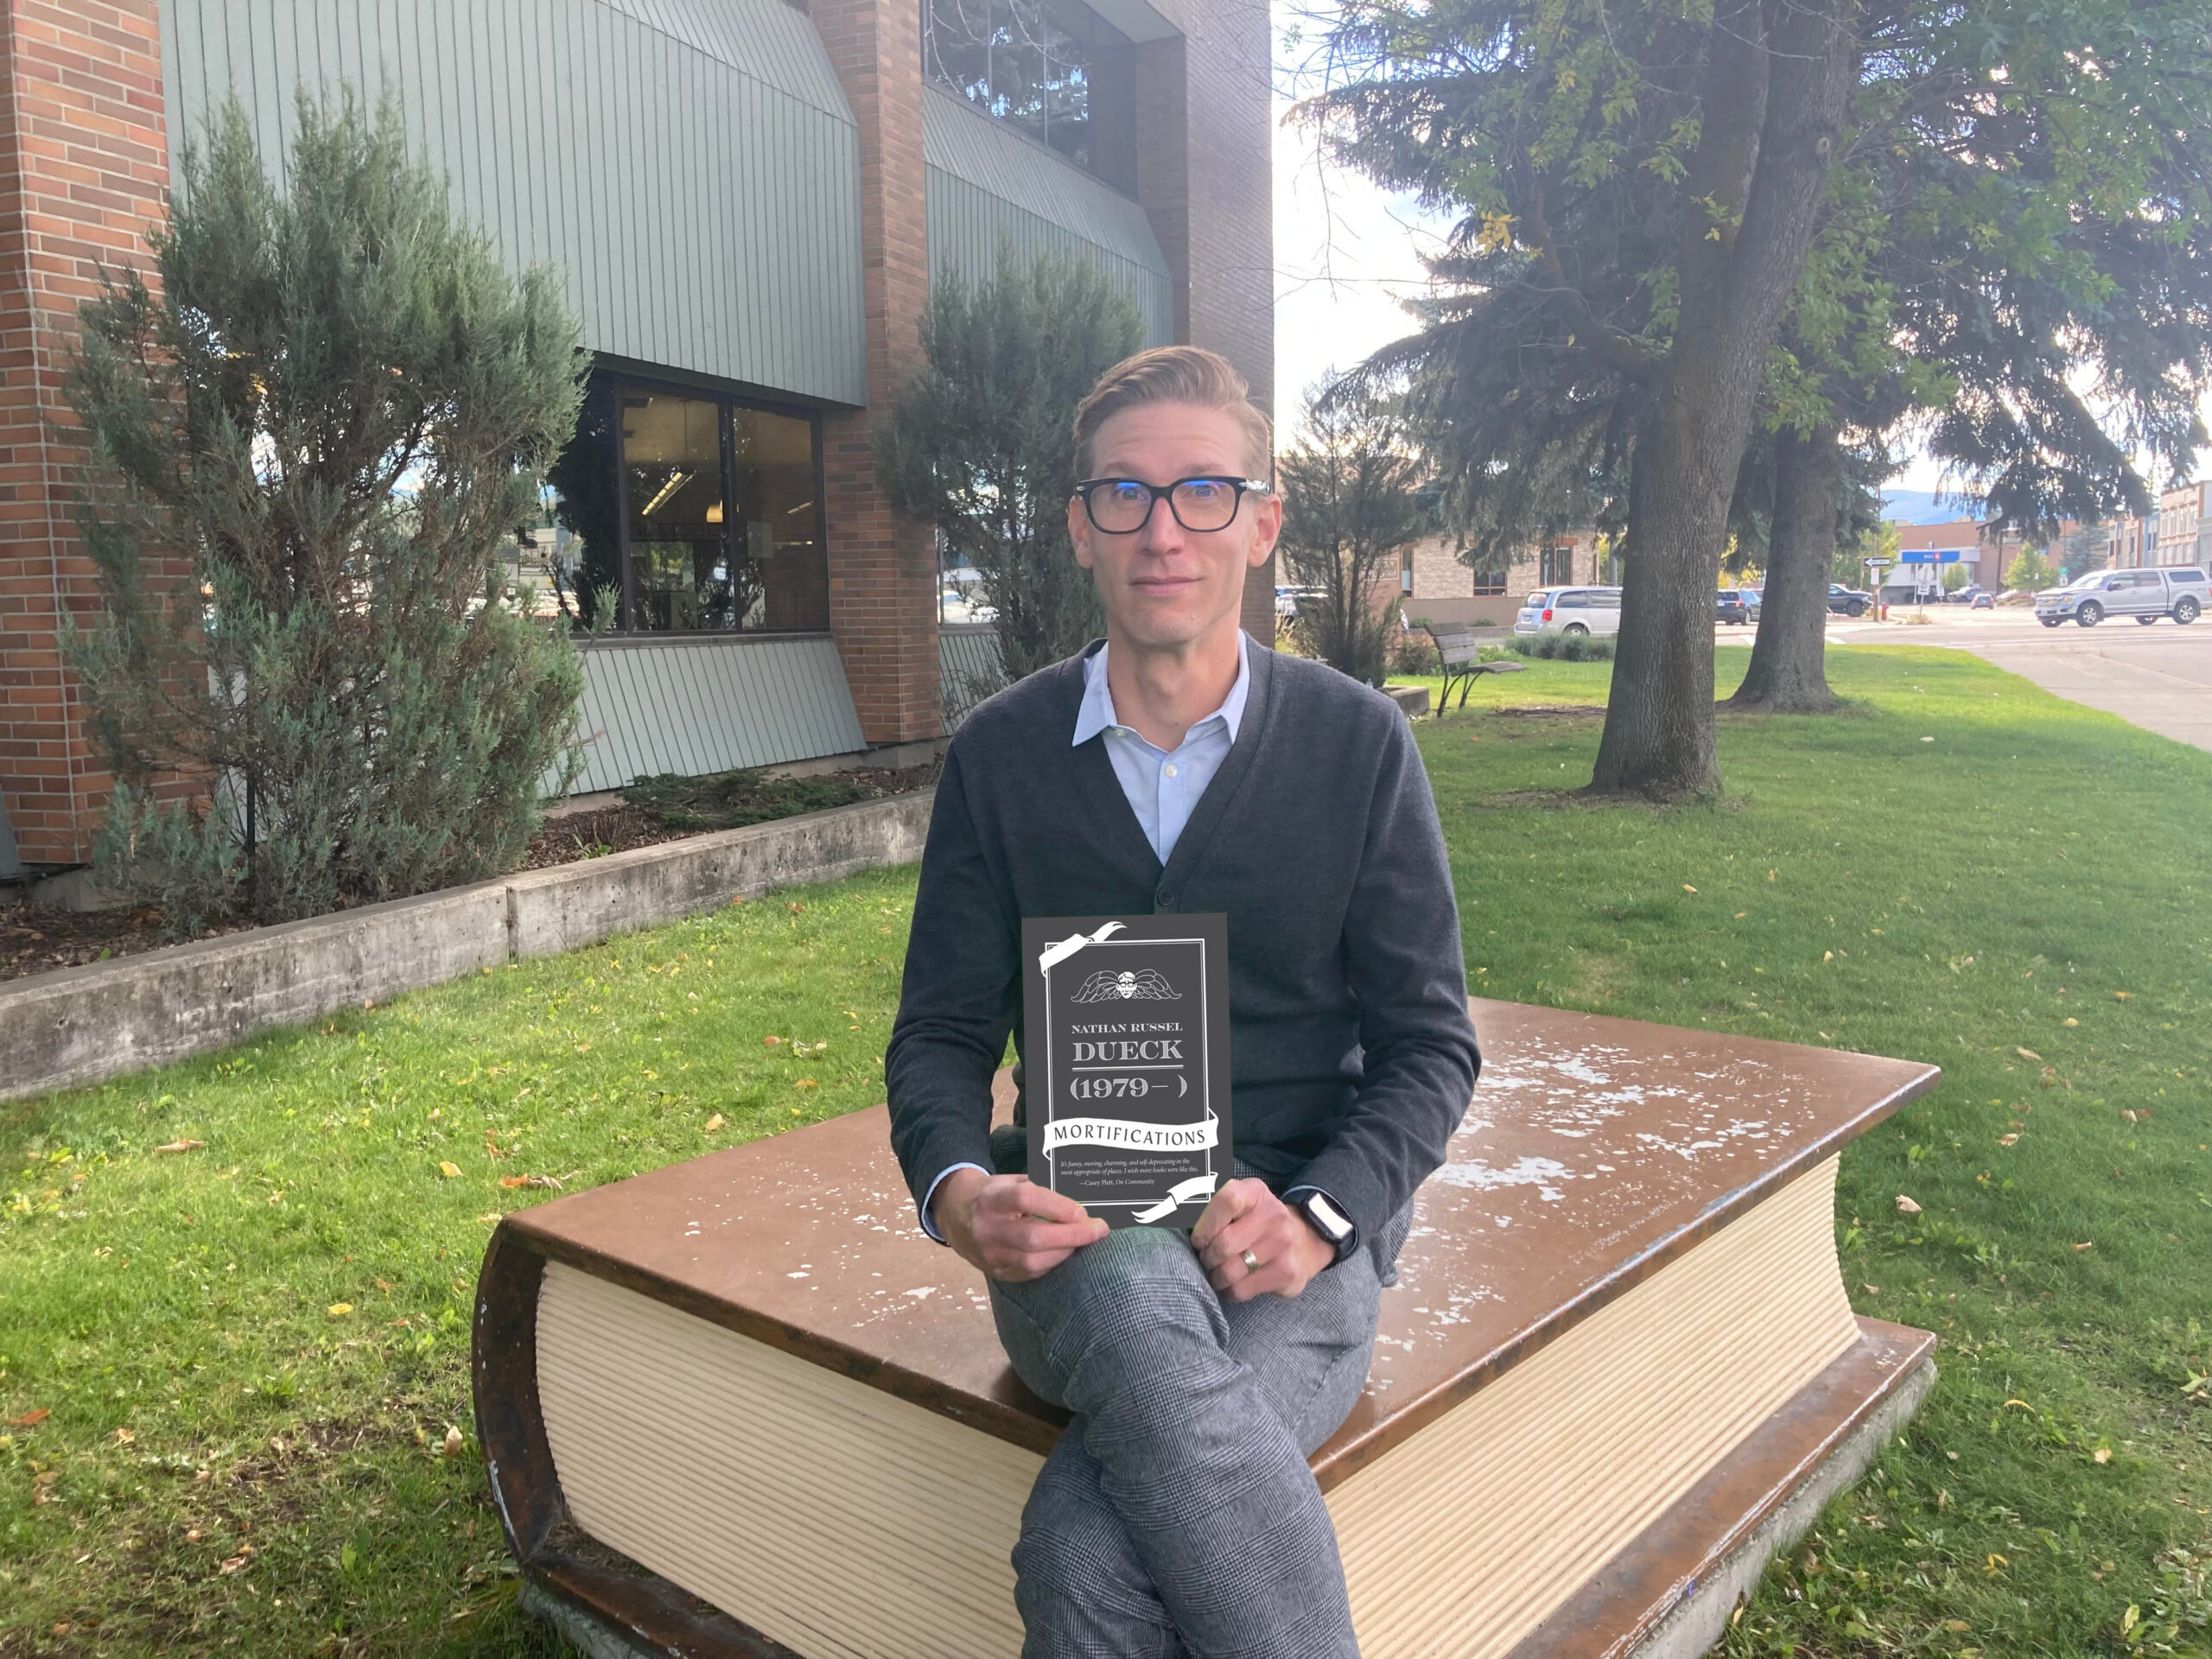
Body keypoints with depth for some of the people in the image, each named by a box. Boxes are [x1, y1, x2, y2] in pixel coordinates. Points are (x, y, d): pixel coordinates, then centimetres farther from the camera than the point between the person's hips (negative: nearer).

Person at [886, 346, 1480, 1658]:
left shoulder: (1358, 741, 2)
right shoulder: (1002, 754, 6)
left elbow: (1430, 1041, 4)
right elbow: (944, 1029, 8)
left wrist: (1320, 1212, -14)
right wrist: (955, 1186, -14)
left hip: (1300, 1238, -1)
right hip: (1079, 1240, 2)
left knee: (1088, 1552, -30)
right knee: (1139, 1306, -37)